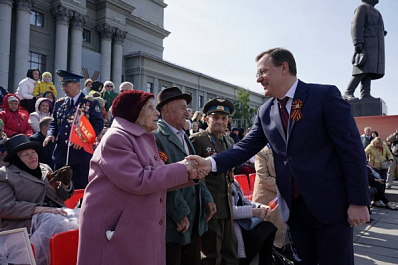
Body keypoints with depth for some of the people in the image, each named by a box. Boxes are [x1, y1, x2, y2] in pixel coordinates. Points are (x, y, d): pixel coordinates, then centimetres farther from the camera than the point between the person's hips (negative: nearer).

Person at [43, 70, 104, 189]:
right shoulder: (59, 103, 14)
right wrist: (51, 134, -4)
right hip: (61, 154, 5)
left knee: (81, 189, 2)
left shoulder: (91, 103, -1)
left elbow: (98, 124, -8)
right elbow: (54, 123, 18)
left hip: (81, 153, -5)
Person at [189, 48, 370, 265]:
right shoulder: (265, 112, 6)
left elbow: (351, 149, -11)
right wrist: (211, 163, -17)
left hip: (331, 204, -4)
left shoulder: (326, 95, -9)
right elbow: (246, 147, 0)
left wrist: (358, 202, -12)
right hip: (293, 207, 5)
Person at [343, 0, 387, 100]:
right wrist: (358, 43, -23)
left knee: (369, 71, -4)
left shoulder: (374, 12, 30)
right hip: (366, 45, -9)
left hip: (374, 47, 9)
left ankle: (365, 94, -12)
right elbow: (356, 26, -11)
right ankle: (348, 93, -22)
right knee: (364, 70, -20)